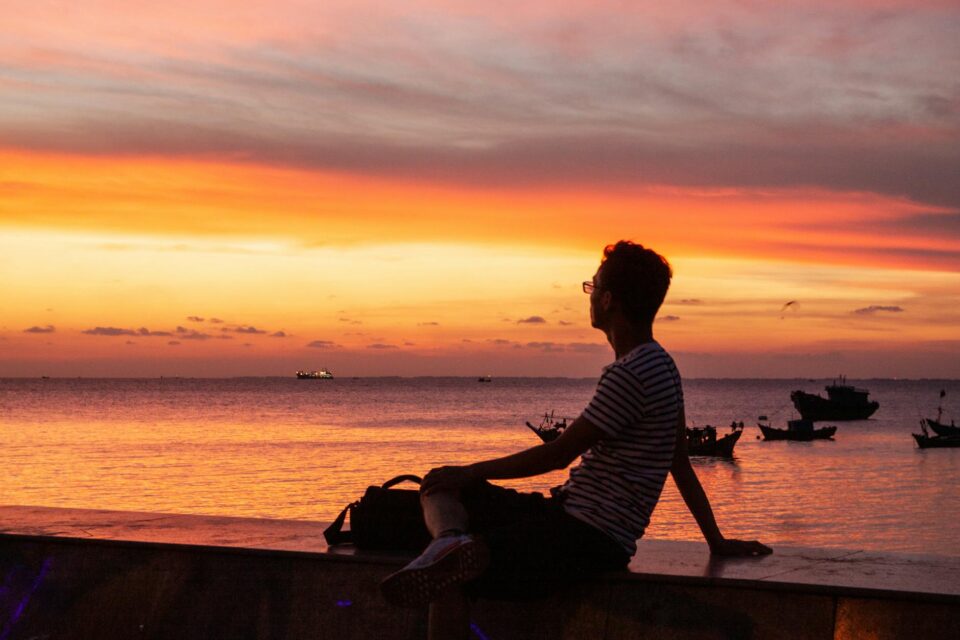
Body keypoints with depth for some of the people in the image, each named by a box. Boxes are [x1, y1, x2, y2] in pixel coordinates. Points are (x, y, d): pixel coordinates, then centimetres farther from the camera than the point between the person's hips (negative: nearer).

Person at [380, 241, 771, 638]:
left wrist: (471, 472, -6)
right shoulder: (659, 365, 15)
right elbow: (680, 465, 19)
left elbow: (559, 454, -16)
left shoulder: (631, 375, -19)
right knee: (440, 485, -1)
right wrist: (716, 541, 22)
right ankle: (451, 540, -30)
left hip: (589, 538, -11)